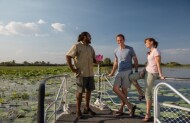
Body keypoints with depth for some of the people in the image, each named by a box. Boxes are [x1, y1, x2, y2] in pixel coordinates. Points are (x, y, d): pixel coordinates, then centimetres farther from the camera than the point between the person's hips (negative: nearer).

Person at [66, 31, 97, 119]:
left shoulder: (90, 48, 14)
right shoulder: (77, 46, -6)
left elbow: (93, 59, 20)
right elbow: (68, 56, -10)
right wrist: (72, 69, -14)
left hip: (90, 73, 7)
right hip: (81, 73, -6)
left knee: (89, 90, 12)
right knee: (80, 92, 1)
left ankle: (87, 108, 27)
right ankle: (78, 111, 14)